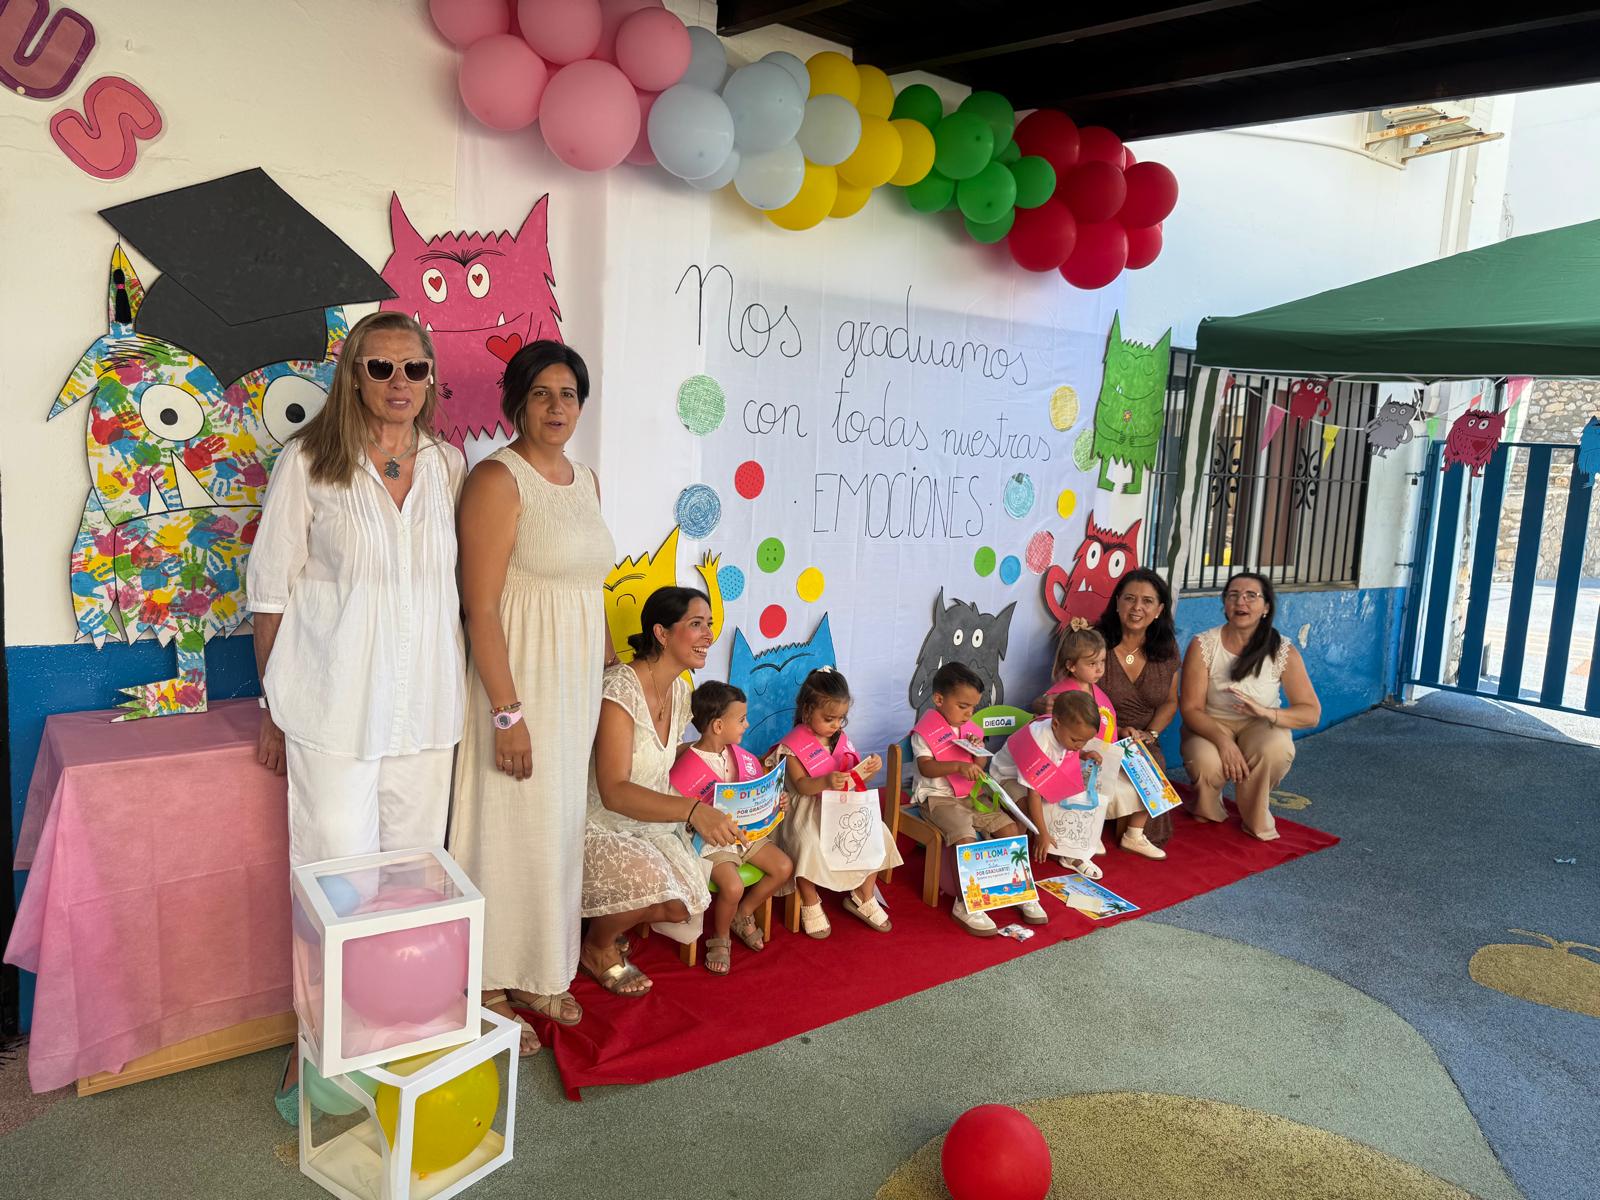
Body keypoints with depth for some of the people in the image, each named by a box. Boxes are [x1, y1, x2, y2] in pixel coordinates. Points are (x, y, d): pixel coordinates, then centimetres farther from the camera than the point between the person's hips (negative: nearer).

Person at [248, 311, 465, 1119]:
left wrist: (465, 697, 10)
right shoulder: (308, 462, -4)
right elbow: (271, 589, 0)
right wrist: (273, 706, 1)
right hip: (334, 703, -3)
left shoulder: (449, 465, 6)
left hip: (424, 703, 4)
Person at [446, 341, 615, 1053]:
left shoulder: (585, 480, 10)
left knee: (559, 826, 17)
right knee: (510, 831, 4)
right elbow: (481, 608, -19)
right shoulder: (498, 479, -15)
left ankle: (540, 973, 34)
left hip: (574, 684, 8)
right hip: (517, 680, -8)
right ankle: (494, 989, 23)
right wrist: (508, 713, -21)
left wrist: (602, 650, 19)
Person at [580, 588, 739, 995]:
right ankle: (596, 949, 1)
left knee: (687, 903, -14)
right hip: (598, 828, -8)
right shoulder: (620, 690, -24)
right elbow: (614, 792, -32)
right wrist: (692, 809, -43)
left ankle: (605, 927, 15)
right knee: (655, 885, -31)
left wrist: (704, 815, 1)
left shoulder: (680, 692, 3)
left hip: (650, 825, 8)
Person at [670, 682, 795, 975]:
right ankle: (720, 939, 6)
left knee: (784, 867, -4)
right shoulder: (687, 767, -21)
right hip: (710, 841, -7)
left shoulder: (742, 757, 2)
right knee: (732, 886, -27)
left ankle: (743, 915, 20)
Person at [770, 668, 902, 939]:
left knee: (877, 834, -11)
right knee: (809, 845, -34)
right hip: (807, 811, -6)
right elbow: (800, 785, -18)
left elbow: (854, 778, 13)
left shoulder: (841, 738, 9)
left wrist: (868, 769, -9)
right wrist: (826, 782, -37)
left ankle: (863, 896, 9)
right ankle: (810, 905, -9)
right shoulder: (795, 744, -10)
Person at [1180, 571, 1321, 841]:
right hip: (1210, 726, -1)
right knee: (1207, 763, -34)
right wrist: (1222, 740, -33)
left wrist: (1267, 712, -33)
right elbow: (1191, 709, -14)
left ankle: (1256, 819, -4)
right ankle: (1207, 812, 6)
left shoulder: (1283, 651, -11)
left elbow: (1311, 712, -12)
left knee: (1275, 750, -35)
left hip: (1259, 726, 1)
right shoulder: (1203, 645, -14)